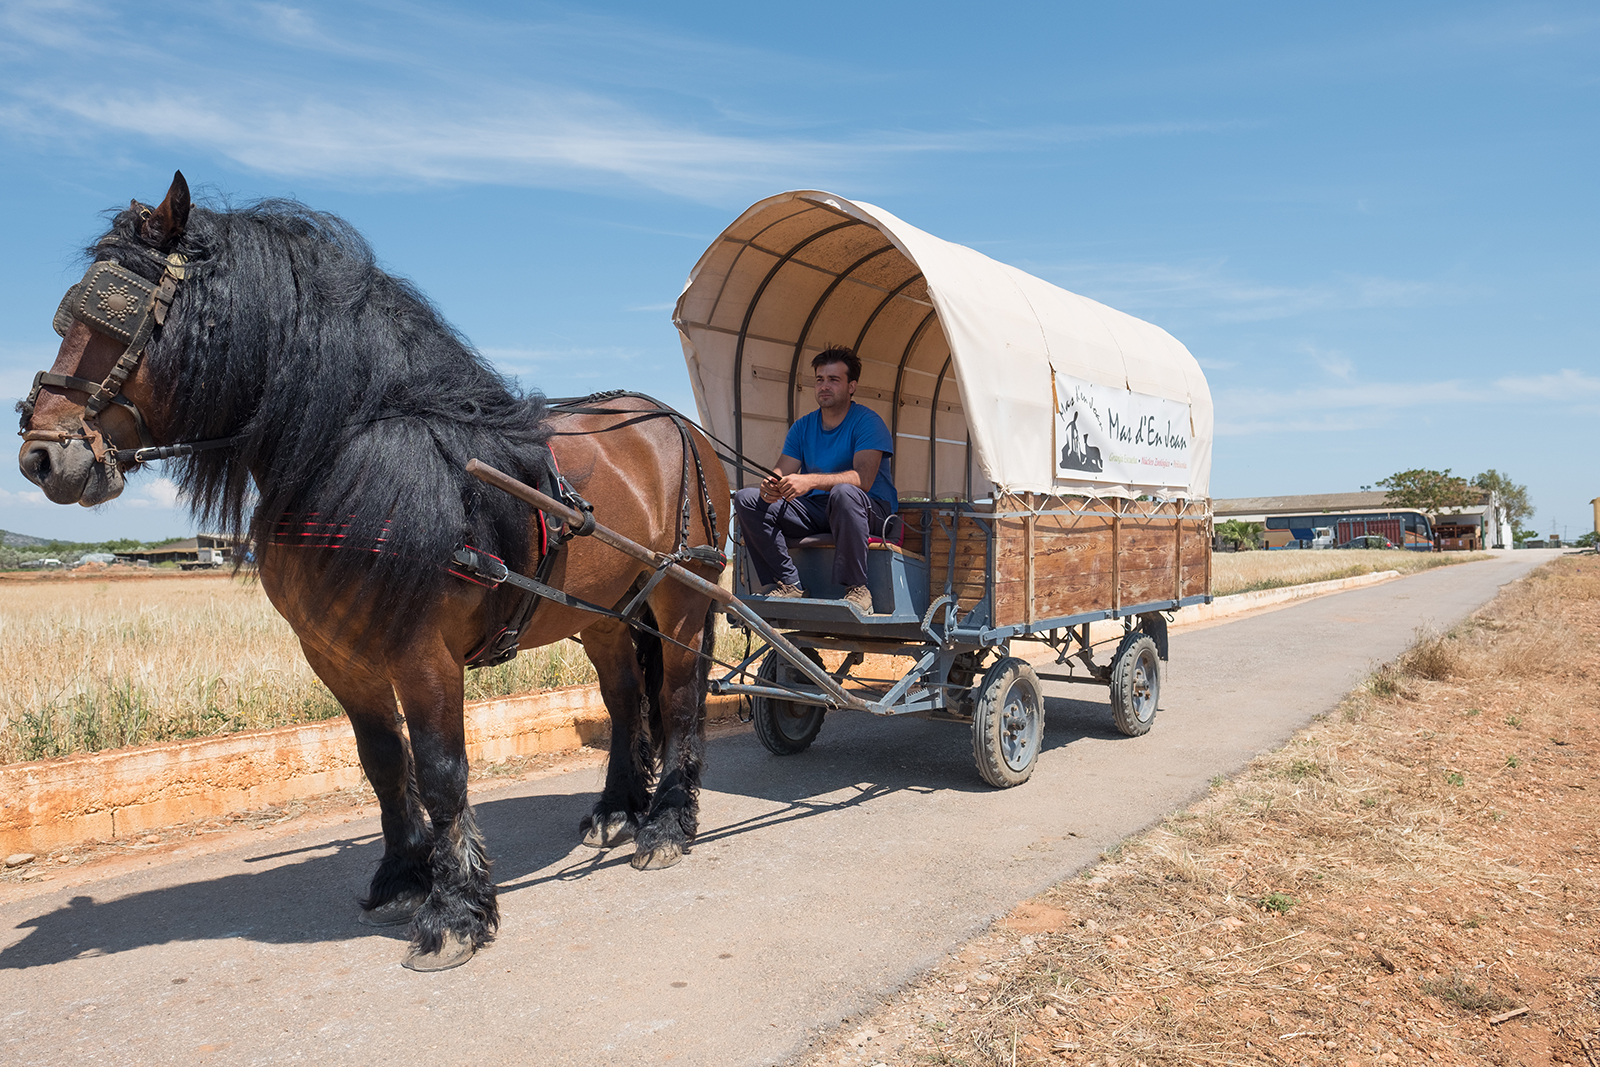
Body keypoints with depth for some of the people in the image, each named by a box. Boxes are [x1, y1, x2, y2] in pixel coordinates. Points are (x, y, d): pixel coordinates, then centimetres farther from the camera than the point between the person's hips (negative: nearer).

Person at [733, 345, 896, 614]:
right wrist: (770, 487, -24)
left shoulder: (867, 422, -9)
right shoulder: (803, 427, 10)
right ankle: (788, 584, -15)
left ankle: (856, 589, -28)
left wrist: (811, 481, -38)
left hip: (870, 510, -5)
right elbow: (782, 473, 3)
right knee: (746, 499, -11)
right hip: (815, 510, 6)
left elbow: (864, 478, -24)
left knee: (844, 492, -41)